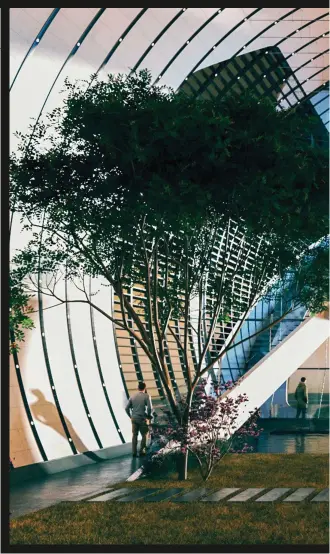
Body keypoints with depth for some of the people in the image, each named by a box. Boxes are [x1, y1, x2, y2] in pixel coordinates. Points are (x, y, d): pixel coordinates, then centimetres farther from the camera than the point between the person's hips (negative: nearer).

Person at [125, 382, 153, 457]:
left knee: (134, 435, 10)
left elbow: (127, 408, 5)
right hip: (142, 419, -4)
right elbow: (150, 408, -13)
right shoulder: (146, 396, -5)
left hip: (134, 419, 4)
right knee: (144, 435, 10)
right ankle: (142, 451, 6)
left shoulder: (132, 397, 6)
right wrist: (149, 416, 2)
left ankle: (134, 452, 10)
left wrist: (130, 416, 14)